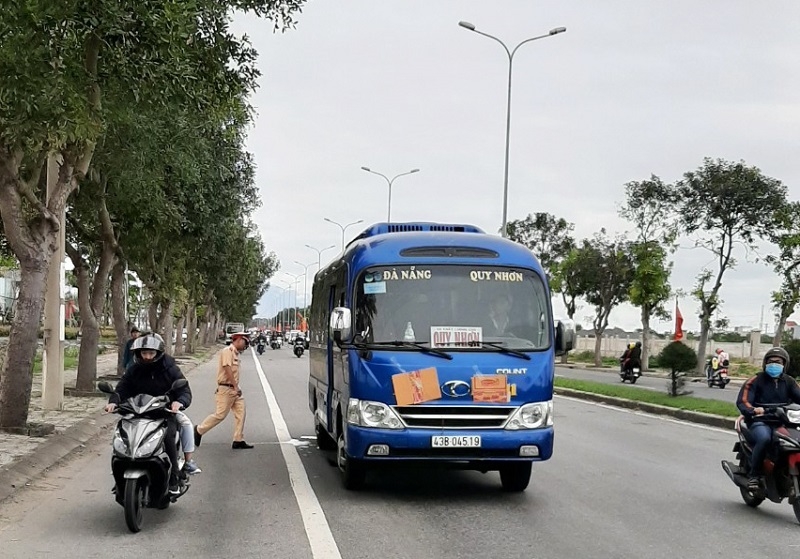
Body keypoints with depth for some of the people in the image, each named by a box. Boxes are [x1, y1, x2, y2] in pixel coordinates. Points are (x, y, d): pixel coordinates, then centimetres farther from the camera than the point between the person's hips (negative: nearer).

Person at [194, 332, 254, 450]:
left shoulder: (235, 353, 16)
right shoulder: (228, 351, -12)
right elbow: (228, 369, -20)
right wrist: (236, 387, -23)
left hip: (233, 389, 9)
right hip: (226, 388, -9)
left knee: (240, 413, 3)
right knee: (220, 414, -6)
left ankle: (238, 441, 5)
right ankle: (199, 430, 11)